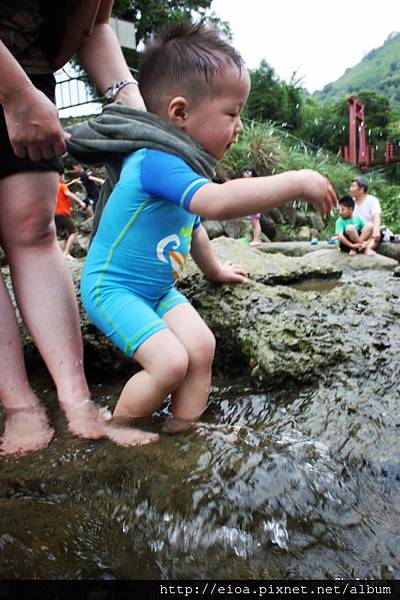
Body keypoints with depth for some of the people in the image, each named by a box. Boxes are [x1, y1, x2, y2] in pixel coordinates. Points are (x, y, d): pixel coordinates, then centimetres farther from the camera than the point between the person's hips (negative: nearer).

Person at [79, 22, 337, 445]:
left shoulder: (184, 167, 6)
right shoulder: (157, 161, -27)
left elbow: (193, 226, 23)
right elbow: (217, 202, -45)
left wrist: (214, 269, 35)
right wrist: (297, 182, -38)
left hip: (157, 289, 9)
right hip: (112, 288, -9)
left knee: (201, 345, -3)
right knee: (170, 362, -19)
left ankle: (183, 429, 12)